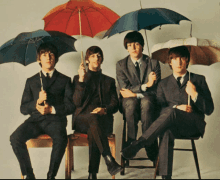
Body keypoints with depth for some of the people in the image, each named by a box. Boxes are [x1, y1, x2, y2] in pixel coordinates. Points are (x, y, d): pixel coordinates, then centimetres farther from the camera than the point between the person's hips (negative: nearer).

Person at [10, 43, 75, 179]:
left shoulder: (64, 80, 15)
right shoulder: (31, 81, 20)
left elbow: (71, 106, 5)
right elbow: (23, 109, 12)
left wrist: (52, 109, -11)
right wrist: (37, 102, -8)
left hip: (55, 119, -2)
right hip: (36, 119, 2)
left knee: (61, 139, -36)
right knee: (15, 138, -27)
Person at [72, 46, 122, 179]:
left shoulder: (109, 81, 26)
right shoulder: (78, 78, 21)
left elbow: (115, 104, 14)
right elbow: (77, 102, 4)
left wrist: (104, 110, -9)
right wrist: (81, 80, -4)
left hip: (104, 119, 1)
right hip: (82, 118, -1)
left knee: (93, 132, -37)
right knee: (94, 118, -39)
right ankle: (109, 160, -49)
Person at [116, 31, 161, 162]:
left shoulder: (154, 63, 9)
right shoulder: (121, 65, 10)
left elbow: (156, 90, 1)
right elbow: (125, 90, -3)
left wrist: (135, 93, -8)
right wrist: (146, 85, -16)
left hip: (149, 100, 0)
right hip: (129, 103, 0)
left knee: (146, 102, -37)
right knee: (131, 102, -36)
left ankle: (151, 149, -34)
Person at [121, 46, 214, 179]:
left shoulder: (199, 80, 17)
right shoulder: (164, 84, 22)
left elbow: (209, 110, 11)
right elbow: (160, 108, 8)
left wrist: (194, 94, -6)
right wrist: (177, 107, -11)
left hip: (194, 125, -1)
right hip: (172, 125, 2)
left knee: (170, 112, -35)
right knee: (167, 131, -37)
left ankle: (139, 143, -43)